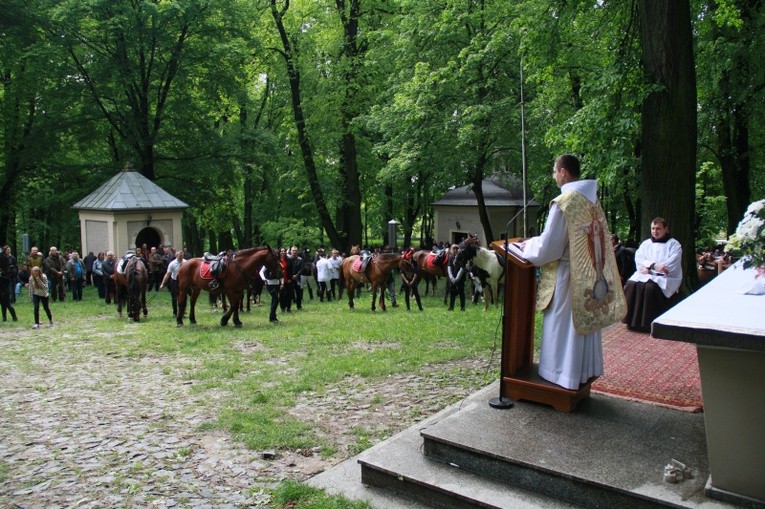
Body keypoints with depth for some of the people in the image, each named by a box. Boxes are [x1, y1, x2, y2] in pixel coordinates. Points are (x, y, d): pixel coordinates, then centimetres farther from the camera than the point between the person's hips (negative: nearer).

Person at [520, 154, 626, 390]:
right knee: (585, 321, 17)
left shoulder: (563, 202, -18)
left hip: (567, 275, -8)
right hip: (590, 273, 8)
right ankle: (586, 369, 29)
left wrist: (528, 246, 1)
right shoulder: (592, 199, 6)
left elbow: (550, 245, -17)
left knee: (564, 326, 3)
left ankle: (562, 374, 13)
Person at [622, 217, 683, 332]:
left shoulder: (674, 244, 7)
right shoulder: (646, 243, 19)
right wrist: (654, 265, -17)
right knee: (631, 284, -27)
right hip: (645, 275, 4)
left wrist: (649, 268, -15)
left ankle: (649, 322, -26)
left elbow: (671, 265, -8)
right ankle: (634, 321, -22)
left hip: (665, 277, -4)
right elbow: (638, 259, 2)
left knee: (651, 287, -36)